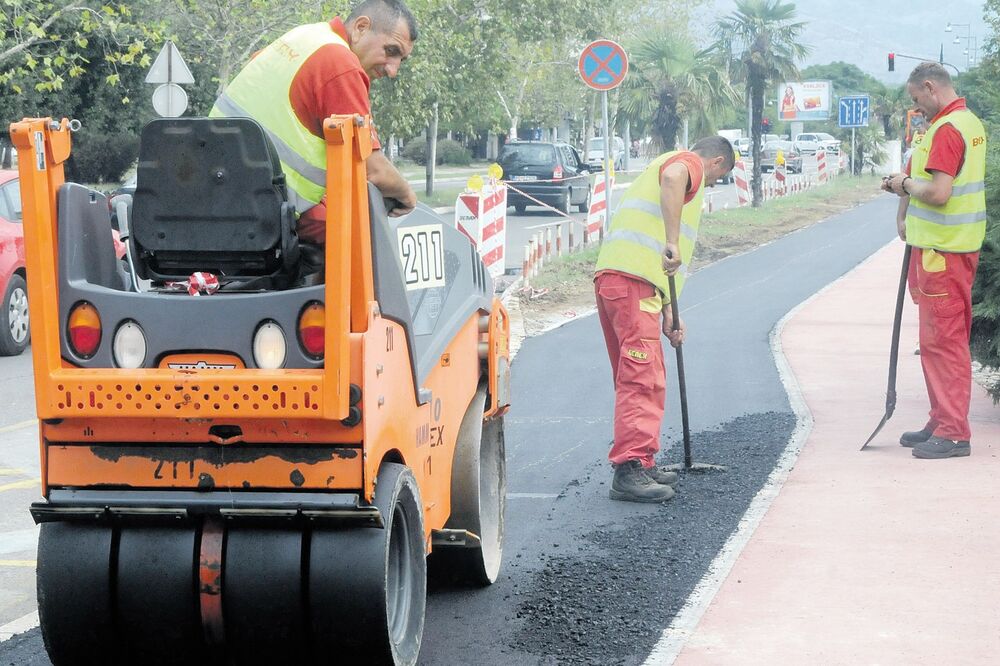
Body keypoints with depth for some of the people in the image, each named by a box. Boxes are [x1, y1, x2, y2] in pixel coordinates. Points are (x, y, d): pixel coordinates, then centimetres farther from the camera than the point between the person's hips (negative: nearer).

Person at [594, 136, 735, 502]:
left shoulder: (665, 165, 32)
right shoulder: (689, 162, 3)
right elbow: (673, 178, -26)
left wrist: (668, 311, 28)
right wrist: (673, 243, -30)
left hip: (616, 279, 10)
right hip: (631, 282, -10)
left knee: (646, 379, 17)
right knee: (641, 379, -13)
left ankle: (643, 464, 22)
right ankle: (628, 471, -18)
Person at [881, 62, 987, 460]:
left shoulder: (947, 129, -19)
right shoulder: (969, 123, 15)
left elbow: (938, 193, -26)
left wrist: (907, 184, -9)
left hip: (943, 250, -11)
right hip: (957, 246, 11)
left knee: (943, 340, -7)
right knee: (939, 340, 16)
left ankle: (953, 433, -6)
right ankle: (942, 423, 24)